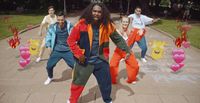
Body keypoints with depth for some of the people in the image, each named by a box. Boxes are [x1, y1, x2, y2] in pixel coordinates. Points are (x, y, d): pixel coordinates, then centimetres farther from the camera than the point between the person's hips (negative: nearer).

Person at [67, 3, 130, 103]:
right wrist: (78, 54, -11)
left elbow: (118, 39, 2)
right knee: (78, 82, 13)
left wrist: (126, 50, -7)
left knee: (106, 82, 16)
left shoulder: (107, 25, -8)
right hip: (84, 60, -2)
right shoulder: (82, 24, -14)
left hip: (101, 60, 2)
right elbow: (71, 40, -7)